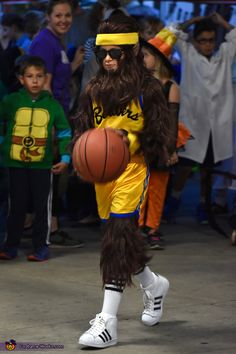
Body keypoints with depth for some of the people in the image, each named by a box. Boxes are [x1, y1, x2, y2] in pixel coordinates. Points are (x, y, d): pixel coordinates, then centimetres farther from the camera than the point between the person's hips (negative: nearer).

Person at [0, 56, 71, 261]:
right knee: (17, 206, 8)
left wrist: (65, 158, -2)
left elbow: (64, 133, 6)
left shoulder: (52, 105, 2)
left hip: (43, 165, 0)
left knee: (42, 206, 4)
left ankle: (41, 247, 12)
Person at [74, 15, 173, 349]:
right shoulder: (93, 90, 11)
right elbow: (83, 129, 16)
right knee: (123, 237, 14)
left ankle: (108, 322, -18)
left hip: (132, 169, -6)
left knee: (118, 237, -15)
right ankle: (154, 285, 43)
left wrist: (129, 139, -21)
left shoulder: (147, 87, -4)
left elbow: (158, 132, -4)